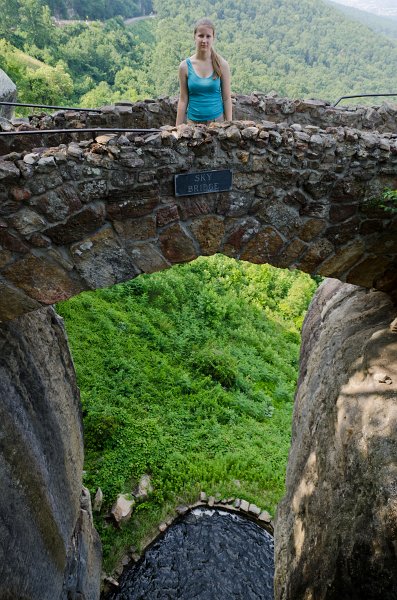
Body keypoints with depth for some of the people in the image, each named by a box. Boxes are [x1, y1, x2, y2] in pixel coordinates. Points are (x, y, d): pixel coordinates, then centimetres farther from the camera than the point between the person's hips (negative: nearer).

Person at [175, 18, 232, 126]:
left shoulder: (221, 64, -1)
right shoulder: (185, 66, -1)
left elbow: (226, 98, 2)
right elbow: (183, 100, 3)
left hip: (217, 121, 0)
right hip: (193, 122, 0)